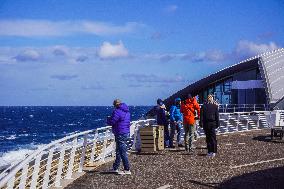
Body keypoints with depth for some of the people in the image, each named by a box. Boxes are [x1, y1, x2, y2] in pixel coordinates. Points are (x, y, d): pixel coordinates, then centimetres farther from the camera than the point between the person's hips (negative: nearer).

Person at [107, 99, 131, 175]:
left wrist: (108, 119, 7)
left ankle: (127, 170, -4)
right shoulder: (127, 111, 13)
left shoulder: (117, 111, -16)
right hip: (126, 133, 10)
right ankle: (115, 168, 26)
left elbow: (111, 122, -17)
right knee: (118, 151, 17)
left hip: (120, 134, -10)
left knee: (122, 152, -6)